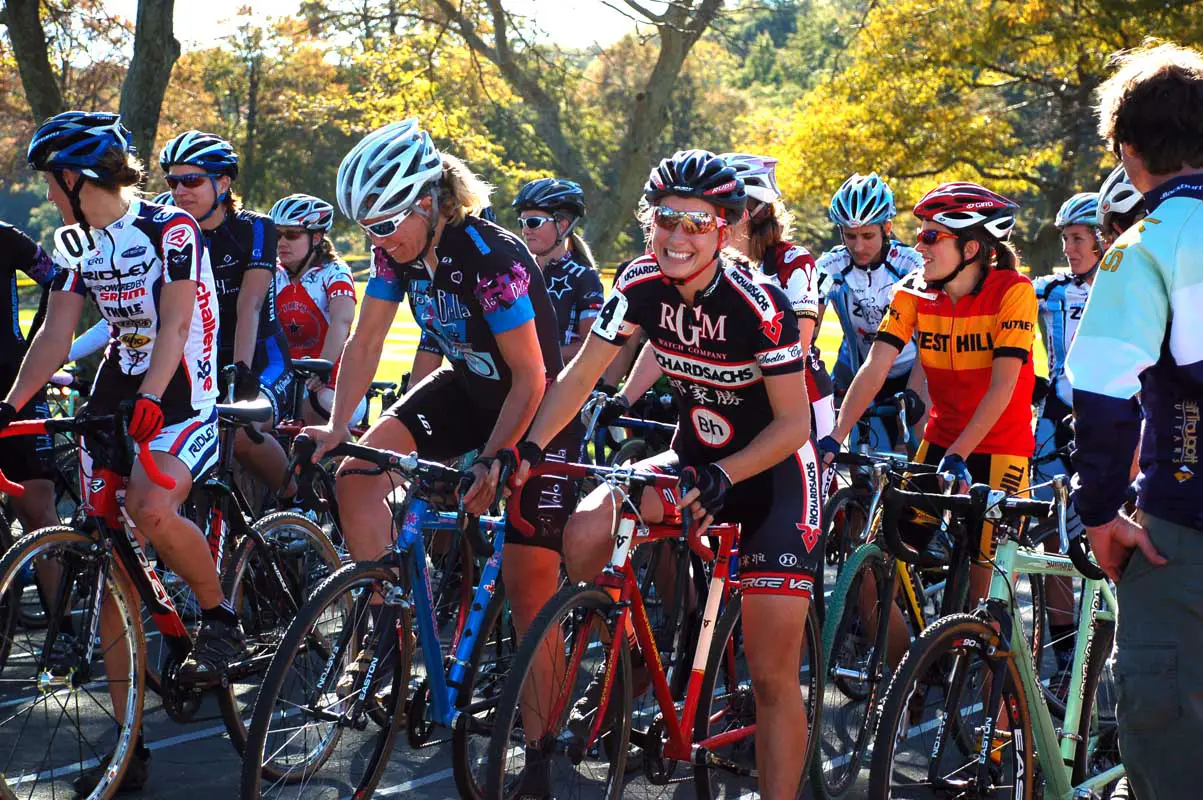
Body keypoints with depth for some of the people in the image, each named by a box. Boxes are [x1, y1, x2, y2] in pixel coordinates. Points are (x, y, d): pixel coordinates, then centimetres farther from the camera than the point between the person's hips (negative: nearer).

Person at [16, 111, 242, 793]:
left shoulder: (171, 228, -10)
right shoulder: (77, 244, 10)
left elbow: (174, 325, -21)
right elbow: (56, 334, 4)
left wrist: (148, 400, -35)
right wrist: (11, 405, -9)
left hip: (181, 401, -7)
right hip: (114, 403, 7)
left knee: (152, 510, -36)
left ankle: (222, 617, -6)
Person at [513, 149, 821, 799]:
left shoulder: (758, 305, -23)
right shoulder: (642, 285, -10)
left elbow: (794, 423, -20)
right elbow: (581, 373, -7)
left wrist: (721, 477, -35)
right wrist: (529, 448, -21)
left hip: (772, 473, -5)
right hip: (693, 455, 5)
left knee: (772, 676, -10)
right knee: (586, 531, -21)